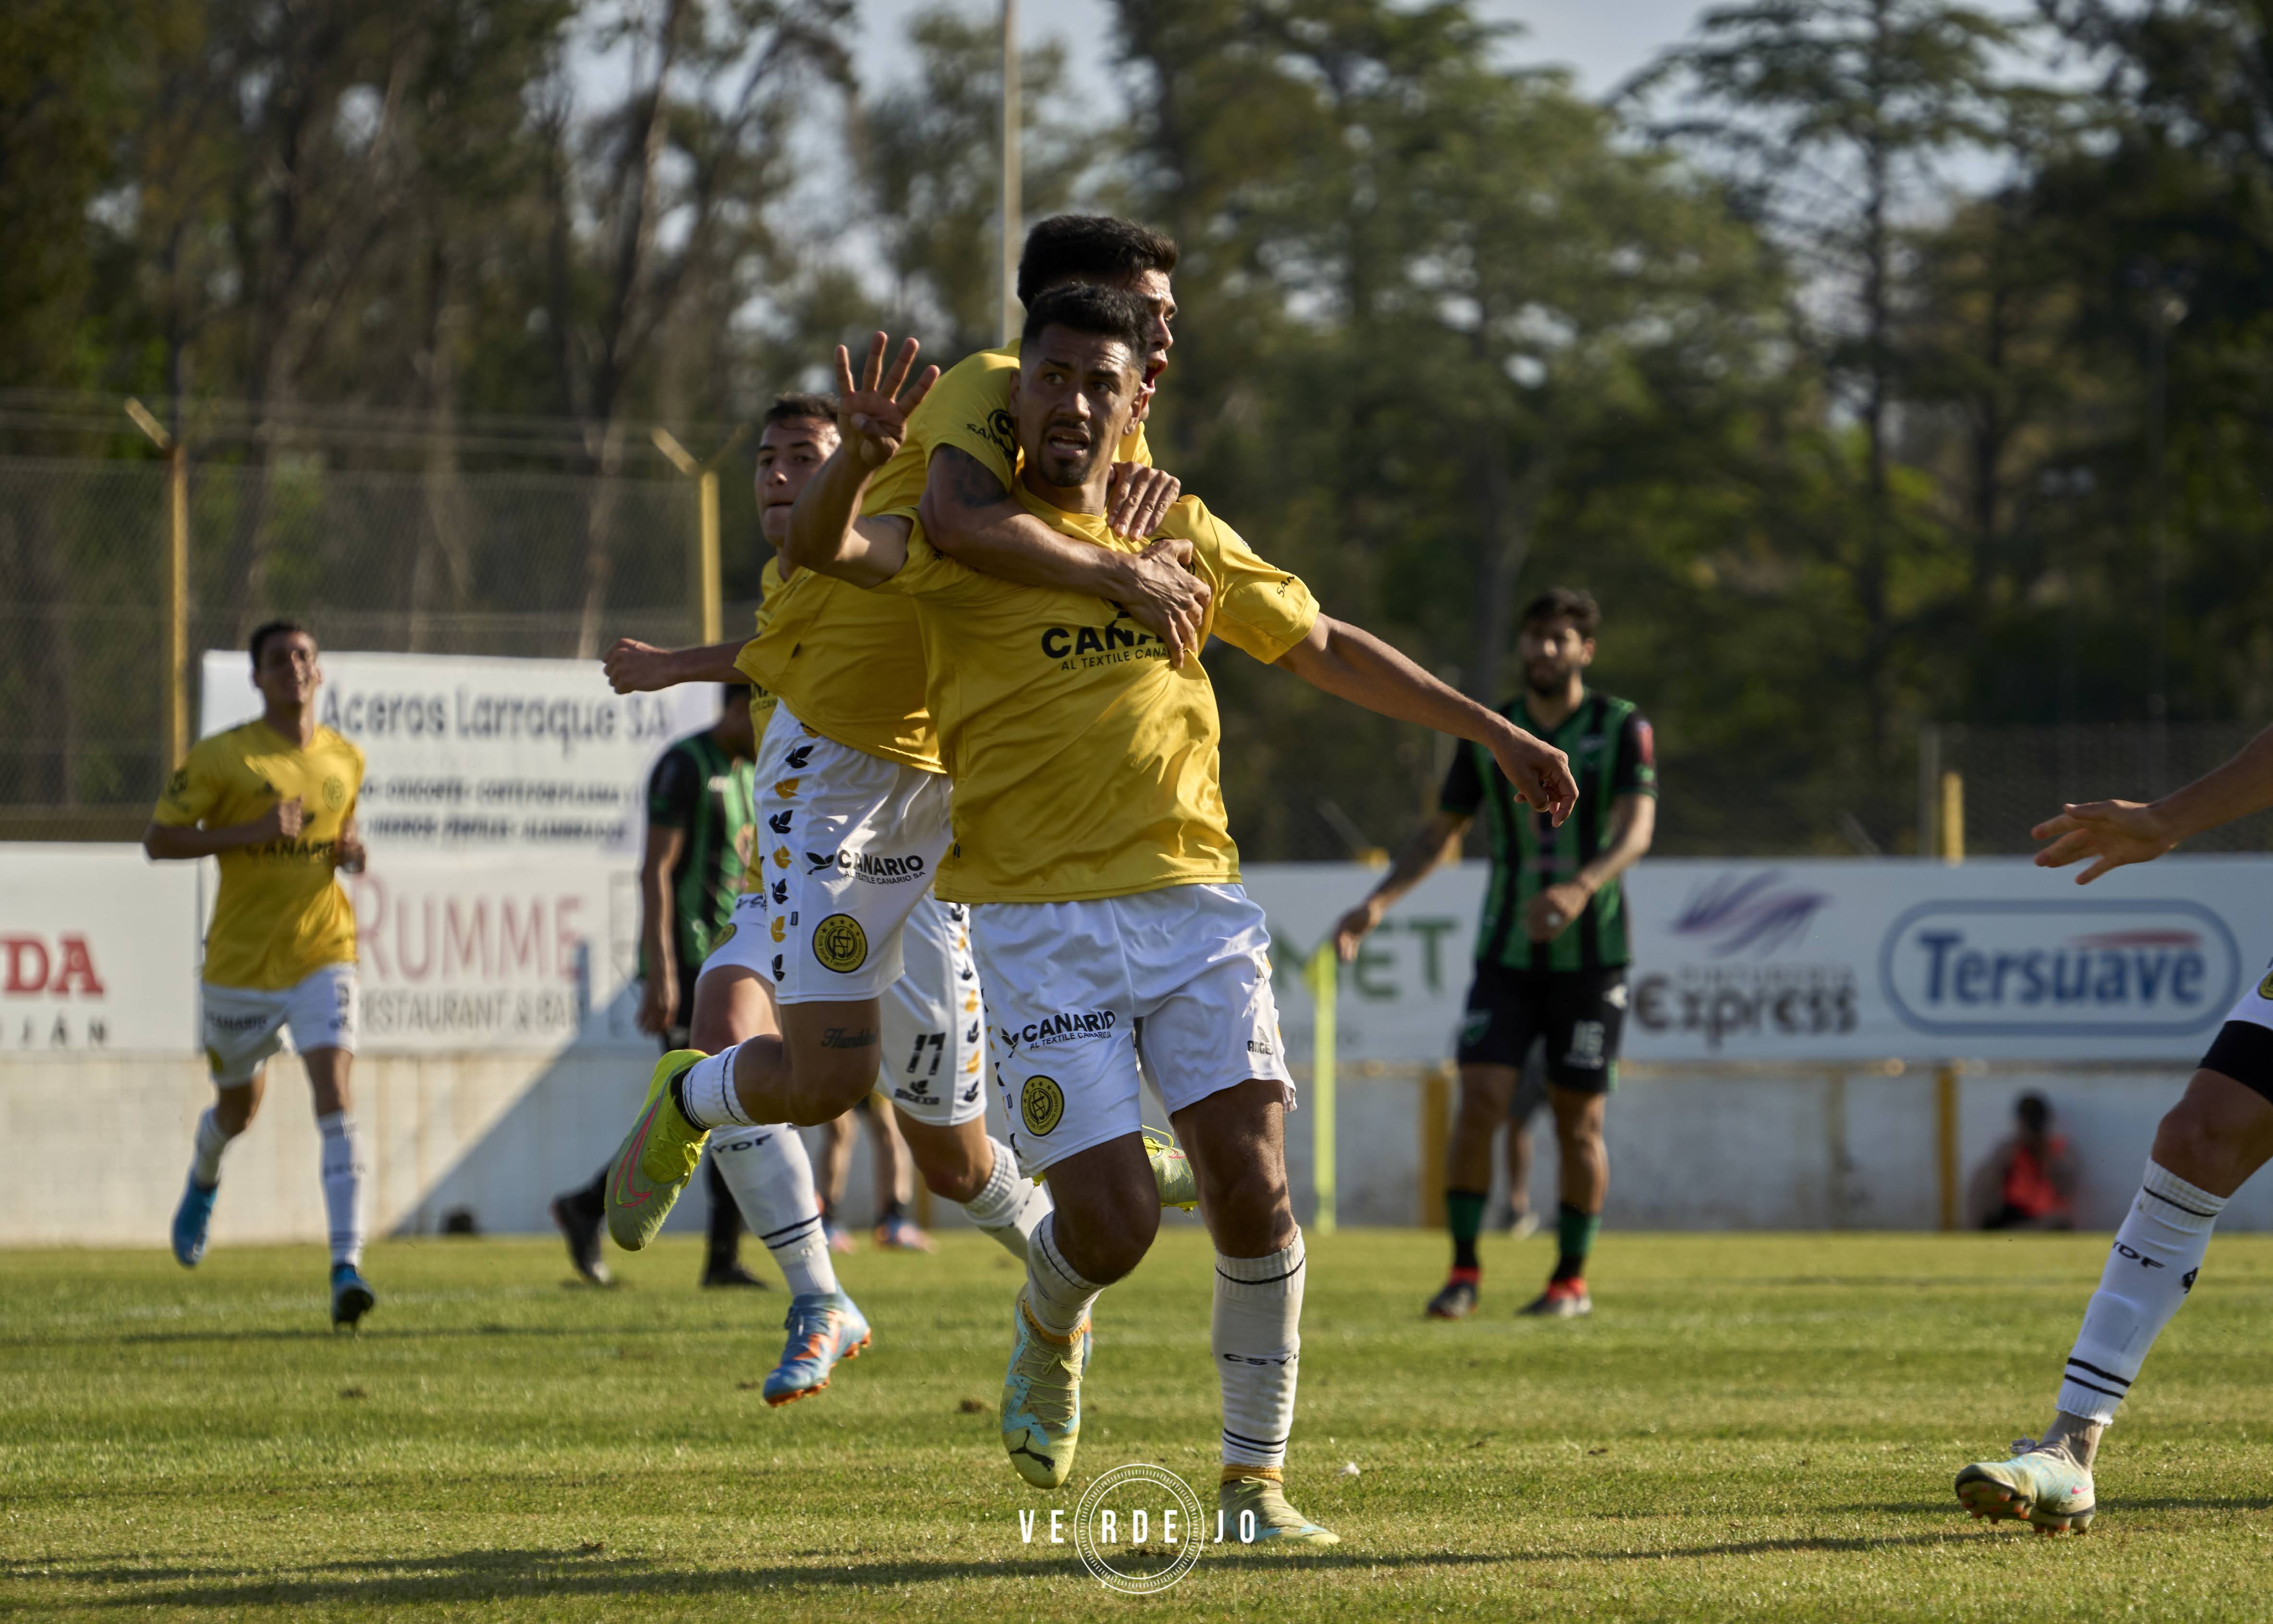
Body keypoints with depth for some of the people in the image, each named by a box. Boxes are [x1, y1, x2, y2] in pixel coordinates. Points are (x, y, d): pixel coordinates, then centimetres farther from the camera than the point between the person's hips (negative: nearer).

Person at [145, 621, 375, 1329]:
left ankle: (347, 1265, -24)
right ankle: (204, 1181, 54)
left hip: (323, 957, 1)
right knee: (239, 1107, 16)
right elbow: (158, 840, -9)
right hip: (242, 962, -1)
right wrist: (250, 833, -20)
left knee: (335, 1096, -18)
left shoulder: (346, 760, 6)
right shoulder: (221, 758, -7)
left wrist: (350, 851, 1)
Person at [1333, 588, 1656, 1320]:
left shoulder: (1623, 729, -4)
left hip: (1591, 954, -2)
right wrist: (1378, 903, -1)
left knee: (1578, 1121, 1)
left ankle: (1572, 1280, 14)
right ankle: (1464, 1271, -3)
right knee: (1480, 1099, -11)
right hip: (1506, 955, 2)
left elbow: (1637, 829, -17)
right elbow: (1440, 834, 13)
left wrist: (1582, 887, -36)